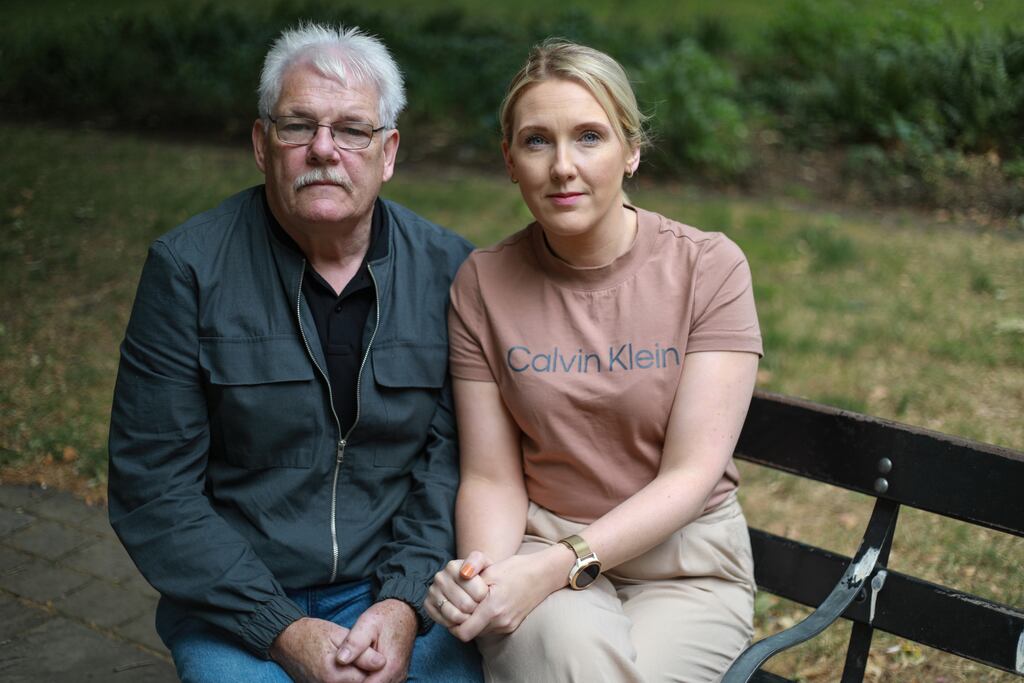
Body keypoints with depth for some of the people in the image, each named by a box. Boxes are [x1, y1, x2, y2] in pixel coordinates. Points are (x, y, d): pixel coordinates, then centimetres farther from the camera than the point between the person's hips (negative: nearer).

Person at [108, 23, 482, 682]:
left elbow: (453, 454, 0)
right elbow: (152, 486, -7)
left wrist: (405, 602, -14)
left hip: (399, 587, 1)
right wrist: (281, 629, -14)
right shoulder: (187, 268, -6)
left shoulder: (447, 269, 0)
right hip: (235, 601, -1)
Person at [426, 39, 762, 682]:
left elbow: (691, 475, -12)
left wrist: (560, 564, -25)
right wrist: (482, 572, -22)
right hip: (541, 545, 0)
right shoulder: (483, 283, -2)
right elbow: (492, 478, 0)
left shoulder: (711, 268, -8)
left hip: (683, 561, 0)